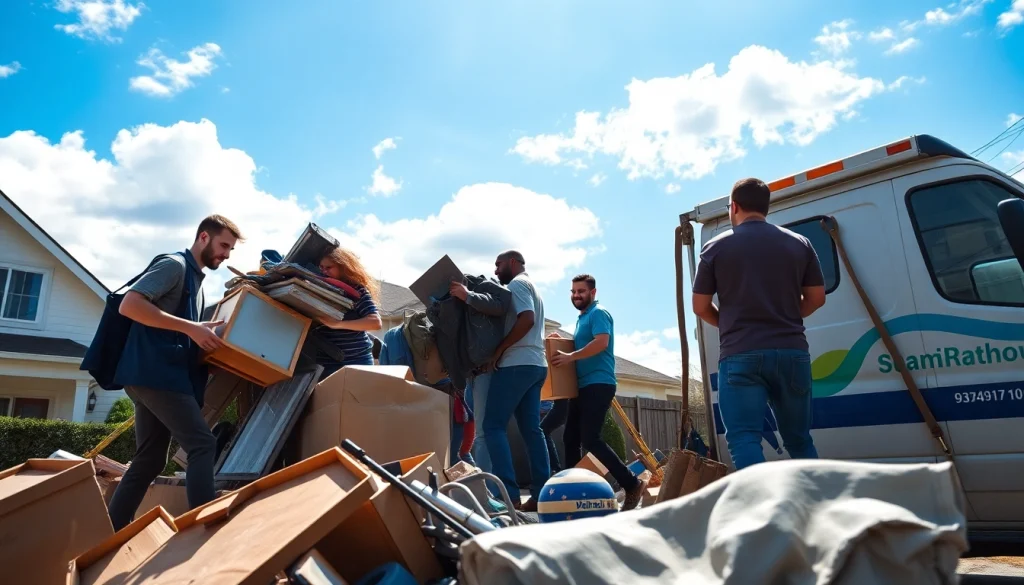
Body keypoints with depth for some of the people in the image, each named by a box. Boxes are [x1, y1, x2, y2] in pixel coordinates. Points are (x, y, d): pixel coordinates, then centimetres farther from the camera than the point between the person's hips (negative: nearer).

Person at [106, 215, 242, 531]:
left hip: (162, 374, 9)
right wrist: (191, 328, -21)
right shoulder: (175, 265, -5)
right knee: (202, 444, -15)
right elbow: (129, 304, -18)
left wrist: (203, 335, 12)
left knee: (149, 460, 10)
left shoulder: (196, 279, 22)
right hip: (155, 371, -9)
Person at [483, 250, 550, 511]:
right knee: (531, 429, 6)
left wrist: (498, 350, -16)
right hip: (536, 364, 10)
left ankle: (509, 495, -13)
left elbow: (526, 320, -19)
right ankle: (541, 495, 4)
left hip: (517, 364, -10)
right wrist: (503, 350, 17)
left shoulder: (516, 284, -4)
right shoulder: (530, 287, 26)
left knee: (493, 426, -8)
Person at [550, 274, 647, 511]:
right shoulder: (582, 318, 22)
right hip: (583, 385, 10)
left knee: (590, 439, -15)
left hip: (598, 384, -10)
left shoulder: (598, 313, -7)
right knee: (571, 438, 8)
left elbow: (601, 342, -22)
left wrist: (571, 356, -22)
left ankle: (633, 484, -7)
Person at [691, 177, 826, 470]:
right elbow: (816, 298, 11)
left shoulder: (716, 247, 1)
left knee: (744, 439, -4)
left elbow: (700, 307, 2)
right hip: (791, 351, 4)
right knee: (799, 439, 16)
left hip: (740, 354, -4)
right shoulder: (799, 243, 9)